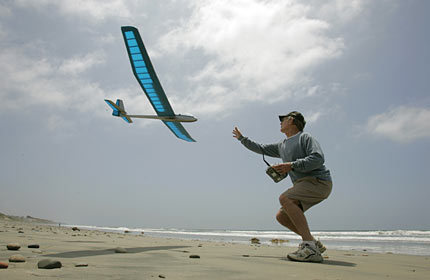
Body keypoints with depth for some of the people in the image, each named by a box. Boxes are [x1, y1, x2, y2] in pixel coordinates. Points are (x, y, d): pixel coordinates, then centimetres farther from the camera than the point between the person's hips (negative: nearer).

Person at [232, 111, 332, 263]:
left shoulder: (305, 137, -4)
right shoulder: (282, 146, 20)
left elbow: (318, 158, -19)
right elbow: (261, 149, 30)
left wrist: (291, 165, -24)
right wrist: (242, 138, 36)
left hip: (319, 181, -9)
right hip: (303, 184, 9)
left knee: (285, 198, -29)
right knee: (281, 216, 2)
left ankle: (309, 247, -34)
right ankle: (315, 244, 9)